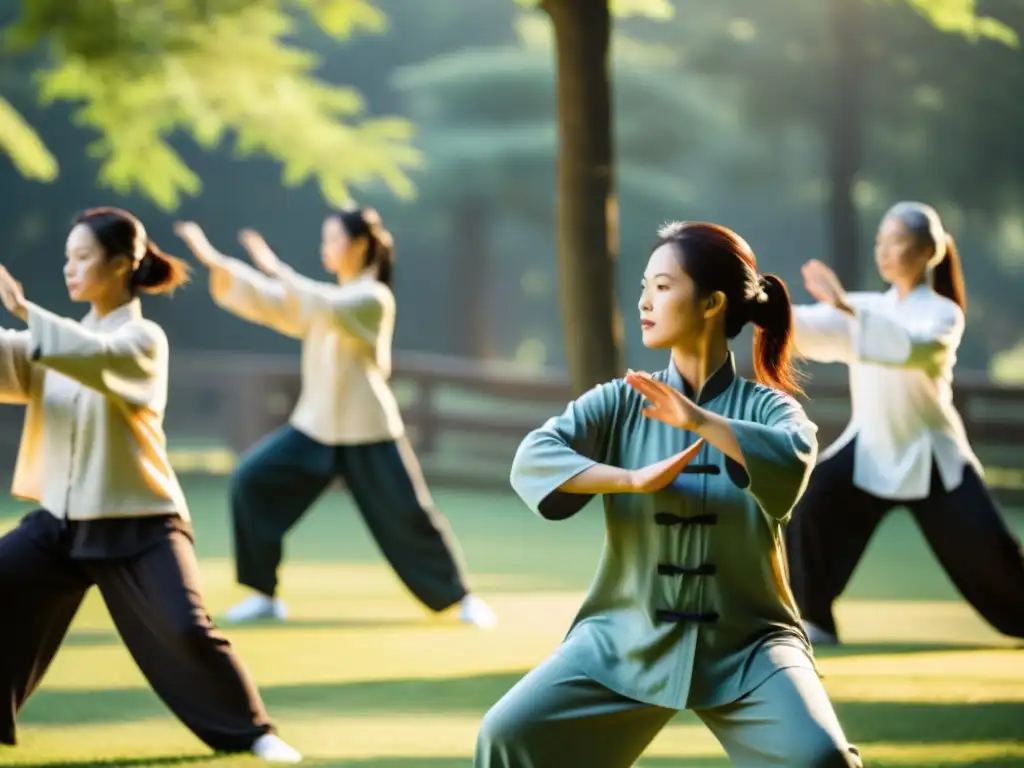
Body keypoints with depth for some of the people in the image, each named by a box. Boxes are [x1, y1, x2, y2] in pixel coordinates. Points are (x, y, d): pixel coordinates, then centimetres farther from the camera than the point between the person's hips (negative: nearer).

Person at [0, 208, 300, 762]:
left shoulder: (142, 339, -10)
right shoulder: (60, 337, 10)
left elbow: (93, 356, -32)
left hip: (139, 524, -6)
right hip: (62, 520, 6)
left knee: (187, 631, -16)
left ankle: (252, 732, 2)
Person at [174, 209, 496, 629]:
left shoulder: (375, 297, -10)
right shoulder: (323, 297, 11)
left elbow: (329, 310, -30)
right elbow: (263, 301, 3)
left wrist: (278, 270, -34)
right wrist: (215, 261, -7)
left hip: (367, 433, -6)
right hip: (316, 426, 6)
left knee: (407, 516, -5)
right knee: (252, 481, -8)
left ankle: (461, 596, 16)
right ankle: (265, 595, -1)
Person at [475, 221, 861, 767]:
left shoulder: (766, 408, -5)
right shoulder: (619, 403, 0)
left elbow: (793, 460, -28)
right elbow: (531, 460, -16)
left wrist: (698, 420, -38)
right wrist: (634, 480, -28)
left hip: (746, 645, -2)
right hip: (627, 638, 2)